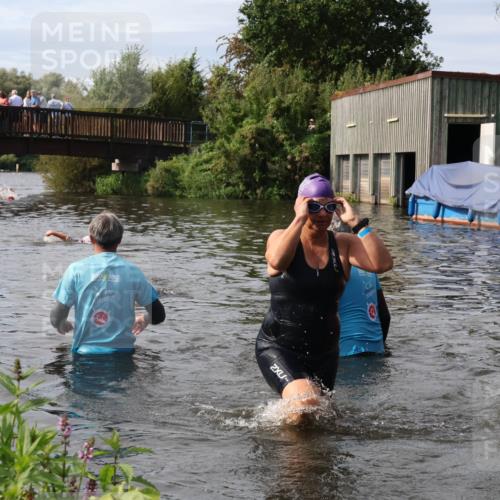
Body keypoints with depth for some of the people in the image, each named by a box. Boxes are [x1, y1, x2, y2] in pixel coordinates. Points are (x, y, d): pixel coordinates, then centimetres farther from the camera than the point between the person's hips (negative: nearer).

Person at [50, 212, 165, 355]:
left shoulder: (76, 269, -2)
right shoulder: (133, 271, 1)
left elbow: (56, 319, 0)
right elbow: (158, 315, 6)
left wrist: (62, 325, 24)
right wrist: (144, 319, 29)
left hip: (85, 352, -1)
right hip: (123, 352, 1)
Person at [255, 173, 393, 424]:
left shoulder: (343, 244, 0)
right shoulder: (282, 237, -6)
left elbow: (383, 264, -17)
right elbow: (277, 261, -32)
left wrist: (355, 222, -18)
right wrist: (300, 219, -25)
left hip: (324, 350, 4)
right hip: (278, 347, -4)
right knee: (305, 403, -27)